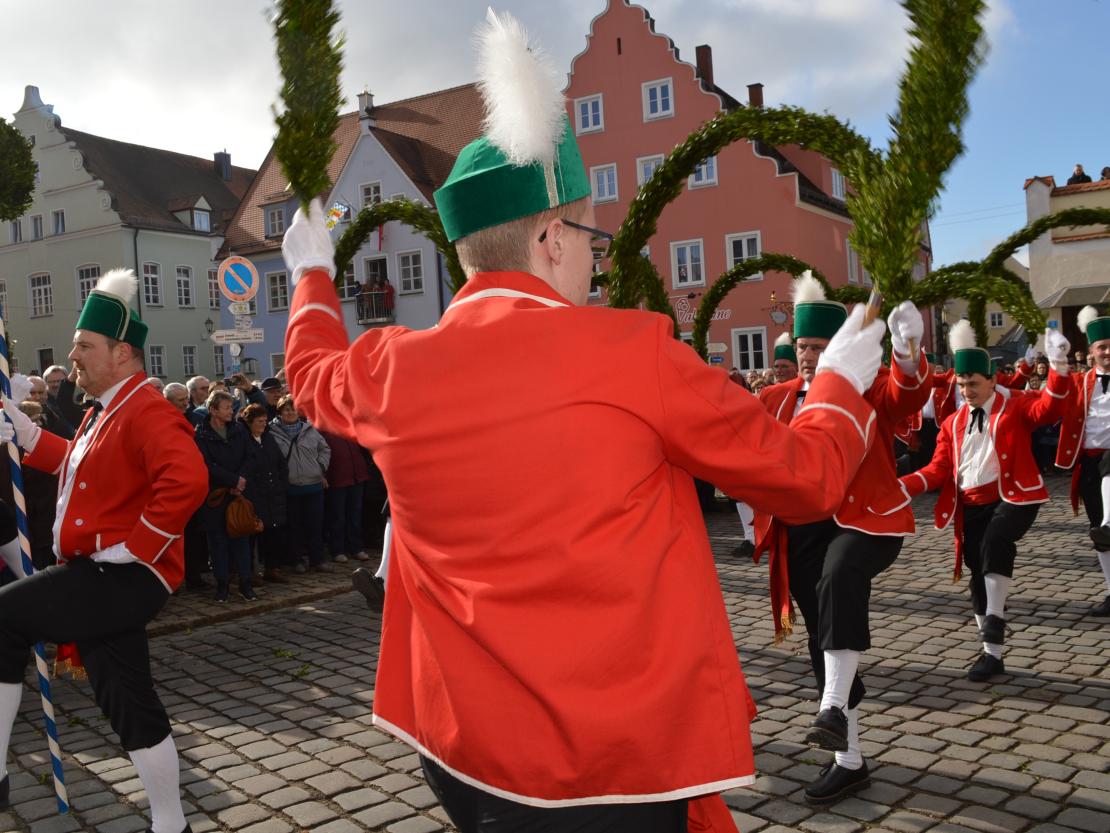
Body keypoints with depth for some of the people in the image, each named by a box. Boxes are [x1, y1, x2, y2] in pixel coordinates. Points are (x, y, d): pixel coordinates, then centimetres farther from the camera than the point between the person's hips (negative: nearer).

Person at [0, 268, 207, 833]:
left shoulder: (147, 411, -16)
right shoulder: (102, 412, 16)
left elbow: (187, 481, -31)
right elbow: (80, 468, 31)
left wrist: (134, 547, -24)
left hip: (123, 577, -10)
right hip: (101, 576, 10)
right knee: (129, 703, 11)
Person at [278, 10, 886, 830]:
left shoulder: (393, 367, -4)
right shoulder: (635, 351, -17)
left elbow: (312, 371, 22)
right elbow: (808, 478, -3)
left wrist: (313, 273, 40)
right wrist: (843, 379, 17)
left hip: (461, 752, 6)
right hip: (627, 763, -5)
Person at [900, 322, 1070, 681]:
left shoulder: (1015, 405, 0)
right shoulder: (953, 423, 12)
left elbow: (1049, 408, -21)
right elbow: (939, 469, 6)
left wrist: (1058, 367, -37)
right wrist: (902, 486, -11)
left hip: (1013, 496, -5)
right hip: (972, 506, 5)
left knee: (996, 542, -34)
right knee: (979, 577, 5)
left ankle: (995, 622, -21)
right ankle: (991, 653, 17)